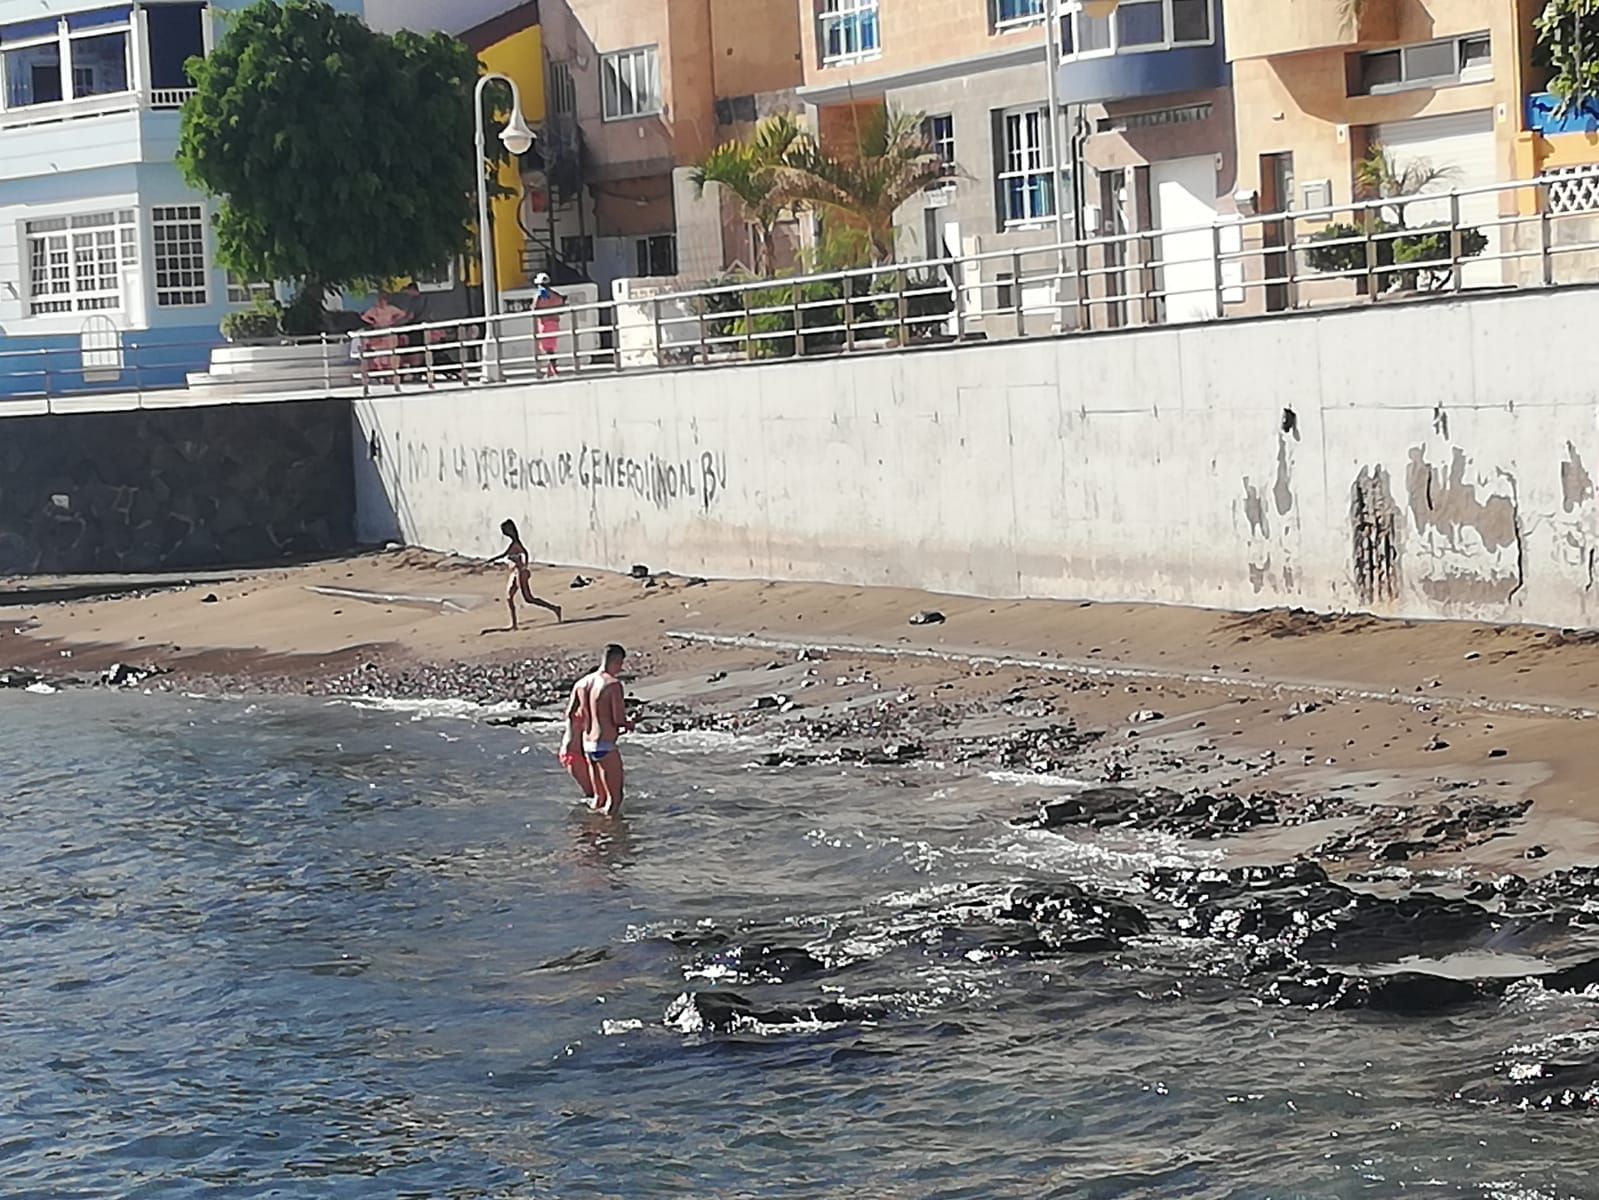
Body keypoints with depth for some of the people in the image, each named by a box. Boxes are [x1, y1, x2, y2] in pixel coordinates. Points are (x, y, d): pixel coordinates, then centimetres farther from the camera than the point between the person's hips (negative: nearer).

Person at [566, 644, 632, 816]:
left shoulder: (582, 683, 8)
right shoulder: (613, 684, -14)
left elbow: (570, 716, 11)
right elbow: (619, 720, -17)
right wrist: (629, 725, 5)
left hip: (587, 746, 8)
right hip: (606, 746, -8)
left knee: (599, 796, 20)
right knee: (614, 797, 2)